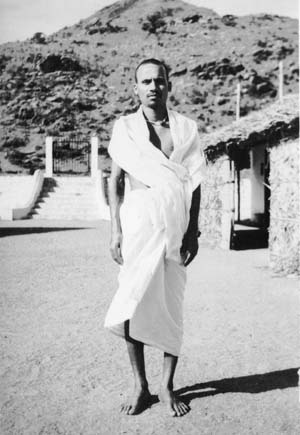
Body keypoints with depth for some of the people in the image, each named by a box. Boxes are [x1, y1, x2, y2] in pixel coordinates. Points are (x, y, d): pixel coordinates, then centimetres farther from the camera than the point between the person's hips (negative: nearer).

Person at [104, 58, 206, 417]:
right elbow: (116, 180, 4)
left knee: (171, 306, 3)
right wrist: (116, 231, -4)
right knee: (134, 305, -2)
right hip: (138, 221, -1)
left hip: (176, 225, 1)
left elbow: (194, 183, 8)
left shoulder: (186, 128, 9)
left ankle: (167, 387, 16)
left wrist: (193, 231, 2)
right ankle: (140, 387, 12)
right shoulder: (124, 128, 7)